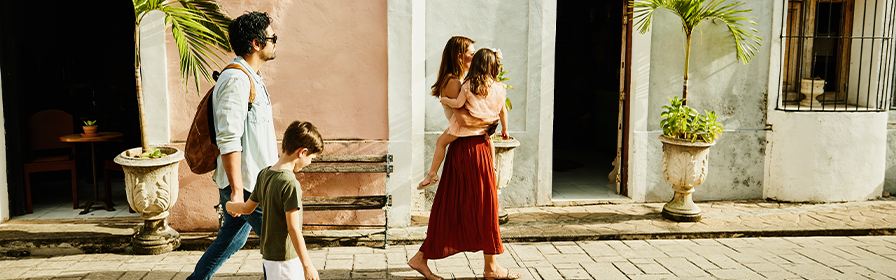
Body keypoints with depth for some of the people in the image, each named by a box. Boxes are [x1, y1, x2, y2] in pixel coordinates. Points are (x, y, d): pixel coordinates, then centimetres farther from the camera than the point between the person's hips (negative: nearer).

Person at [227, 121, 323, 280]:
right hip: (285, 259, -9)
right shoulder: (290, 183, -22)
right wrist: (307, 265, -18)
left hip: (267, 253, 9)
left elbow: (247, 208, 16)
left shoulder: (264, 175, 3)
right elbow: (293, 228, -22)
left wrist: (230, 206, 39)